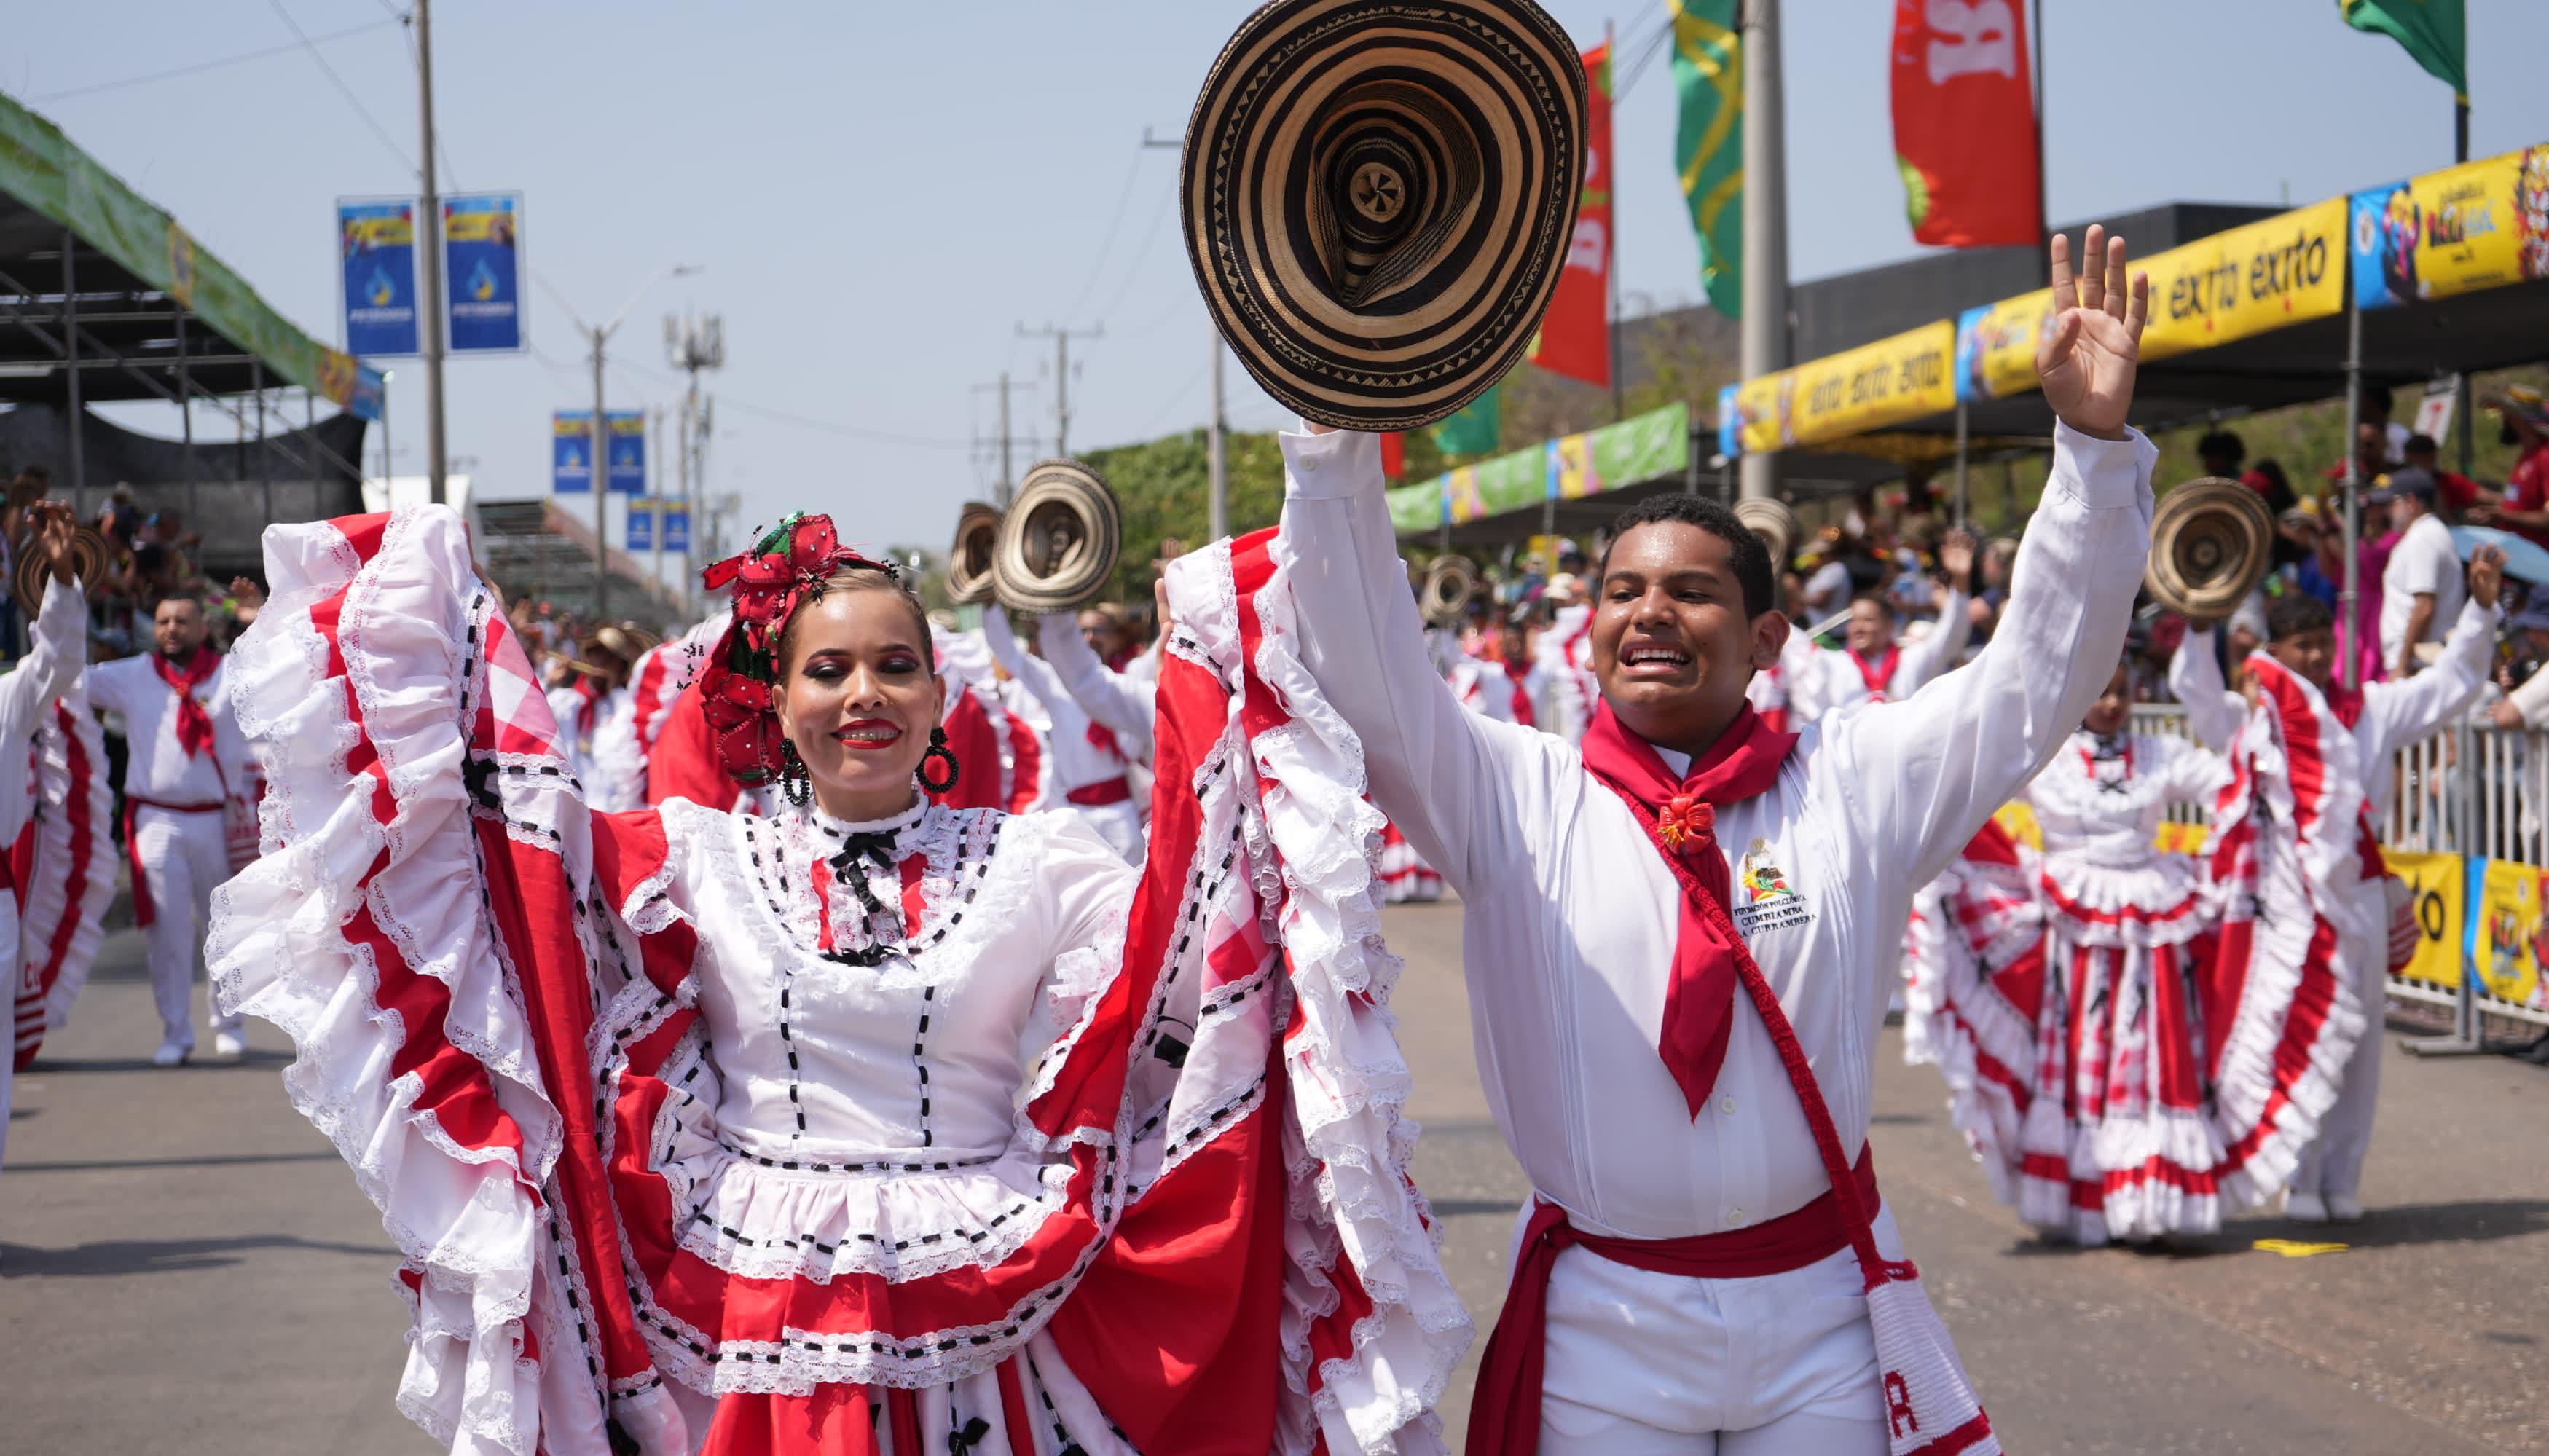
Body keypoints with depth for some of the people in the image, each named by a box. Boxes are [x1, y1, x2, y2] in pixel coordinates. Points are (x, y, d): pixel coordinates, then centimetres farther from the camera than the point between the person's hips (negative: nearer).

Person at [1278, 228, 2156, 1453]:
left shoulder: (1852, 786, 2)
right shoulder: (1515, 797, 0)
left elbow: (2037, 674, -1)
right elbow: (1365, 675, -10)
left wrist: (2094, 439, -11)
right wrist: (1339, 426, -20)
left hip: (1819, 1319, 1)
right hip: (1600, 1331, -1)